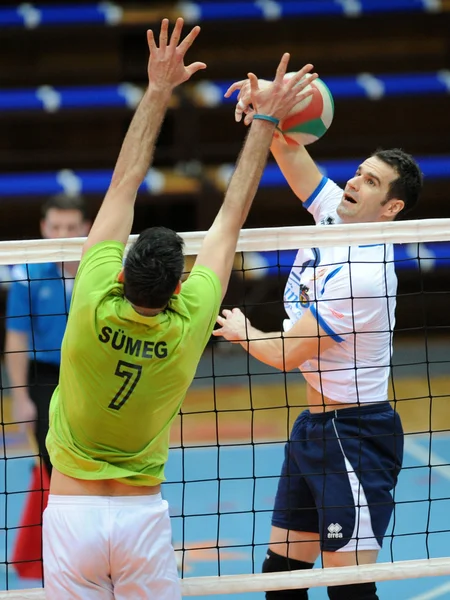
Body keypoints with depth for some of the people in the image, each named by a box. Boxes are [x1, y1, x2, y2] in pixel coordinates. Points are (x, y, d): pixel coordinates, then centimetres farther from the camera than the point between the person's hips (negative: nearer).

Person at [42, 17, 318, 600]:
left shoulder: (94, 307, -14)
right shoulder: (189, 325, -12)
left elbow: (123, 185, -6)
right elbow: (232, 215, -1)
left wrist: (159, 89, 1)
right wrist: (265, 120, 9)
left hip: (71, 511, -1)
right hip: (141, 513, 1)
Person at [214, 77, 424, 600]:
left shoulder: (364, 272, -22)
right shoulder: (334, 212, 2)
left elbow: (287, 354, -16)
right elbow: (289, 151, 4)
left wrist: (241, 331, 5)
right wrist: (265, 106, -18)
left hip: (353, 434, -9)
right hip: (313, 425, 9)